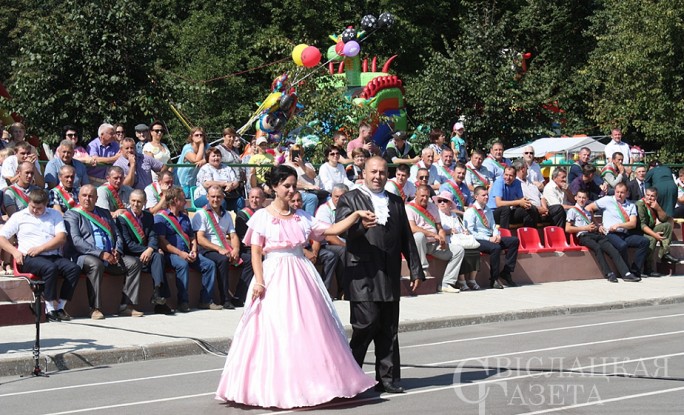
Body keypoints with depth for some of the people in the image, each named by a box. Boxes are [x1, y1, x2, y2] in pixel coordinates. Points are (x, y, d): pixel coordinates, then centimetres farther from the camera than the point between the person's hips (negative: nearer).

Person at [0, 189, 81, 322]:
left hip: (53, 256, 3)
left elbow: (62, 238, 3)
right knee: (50, 268, -35)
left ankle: (60, 307, -22)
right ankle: (50, 309, -29)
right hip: (29, 259, -3)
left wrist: (40, 248, -10)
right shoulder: (19, 216, 14)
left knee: (74, 269, -25)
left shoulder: (55, 215, 17)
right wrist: (15, 252, -8)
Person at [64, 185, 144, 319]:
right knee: (96, 264, -38)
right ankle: (95, 308, -32)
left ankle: (127, 305, -14)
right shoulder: (72, 215, 5)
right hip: (84, 256, -6)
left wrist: (117, 251, -3)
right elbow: (76, 241, -10)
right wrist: (100, 253, -19)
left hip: (110, 256, 6)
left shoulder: (104, 213, 23)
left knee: (134, 262, -14)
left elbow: (117, 235, 21)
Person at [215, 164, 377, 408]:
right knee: (276, 331, -4)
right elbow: (256, 252, -3)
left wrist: (356, 215, -5)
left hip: (301, 277, 4)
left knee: (309, 329, 3)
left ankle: (307, 384, 11)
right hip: (274, 277, -4)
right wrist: (259, 280, -15)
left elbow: (331, 230, 6)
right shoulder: (262, 216, 0)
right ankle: (278, 388, 3)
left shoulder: (301, 217, 11)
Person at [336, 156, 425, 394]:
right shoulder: (350, 199, 4)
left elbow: (407, 238, 21)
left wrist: (416, 270, 16)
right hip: (363, 275, -5)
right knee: (367, 324, -10)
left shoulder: (396, 202, 20)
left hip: (390, 275, 5)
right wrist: (360, 225, -32)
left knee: (389, 330, 6)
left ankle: (388, 378, 11)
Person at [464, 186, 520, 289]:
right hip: (478, 241, -8)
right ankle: (494, 280, -24)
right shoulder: (470, 211, -6)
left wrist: (497, 235, -6)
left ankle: (506, 272, -6)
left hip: (490, 238, 8)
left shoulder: (488, 210, 20)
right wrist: (488, 239, -21)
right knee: (496, 248, -36)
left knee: (514, 241, -6)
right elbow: (471, 232, -14)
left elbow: (493, 226, 19)